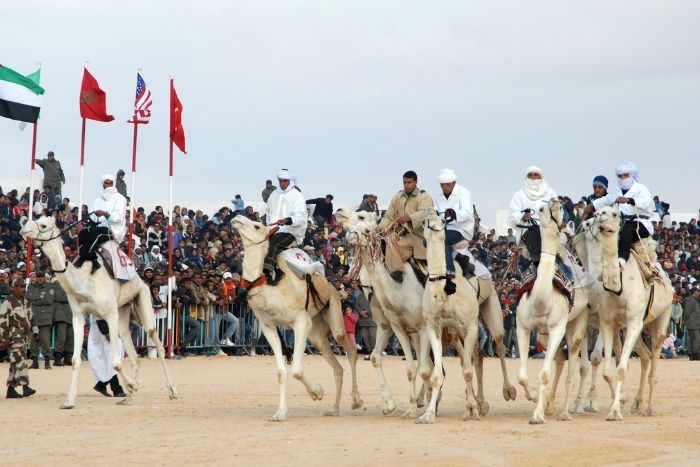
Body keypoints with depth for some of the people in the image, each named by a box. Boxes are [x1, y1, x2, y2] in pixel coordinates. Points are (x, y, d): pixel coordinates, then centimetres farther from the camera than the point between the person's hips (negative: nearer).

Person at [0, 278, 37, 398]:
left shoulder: (25, 302, 17)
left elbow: (30, 317, 25)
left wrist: (35, 330, 17)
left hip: (24, 336, 8)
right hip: (14, 336, -8)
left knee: (15, 363, 10)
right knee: (20, 361, -18)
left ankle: (11, 390, 14)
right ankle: (25, 387, -26)